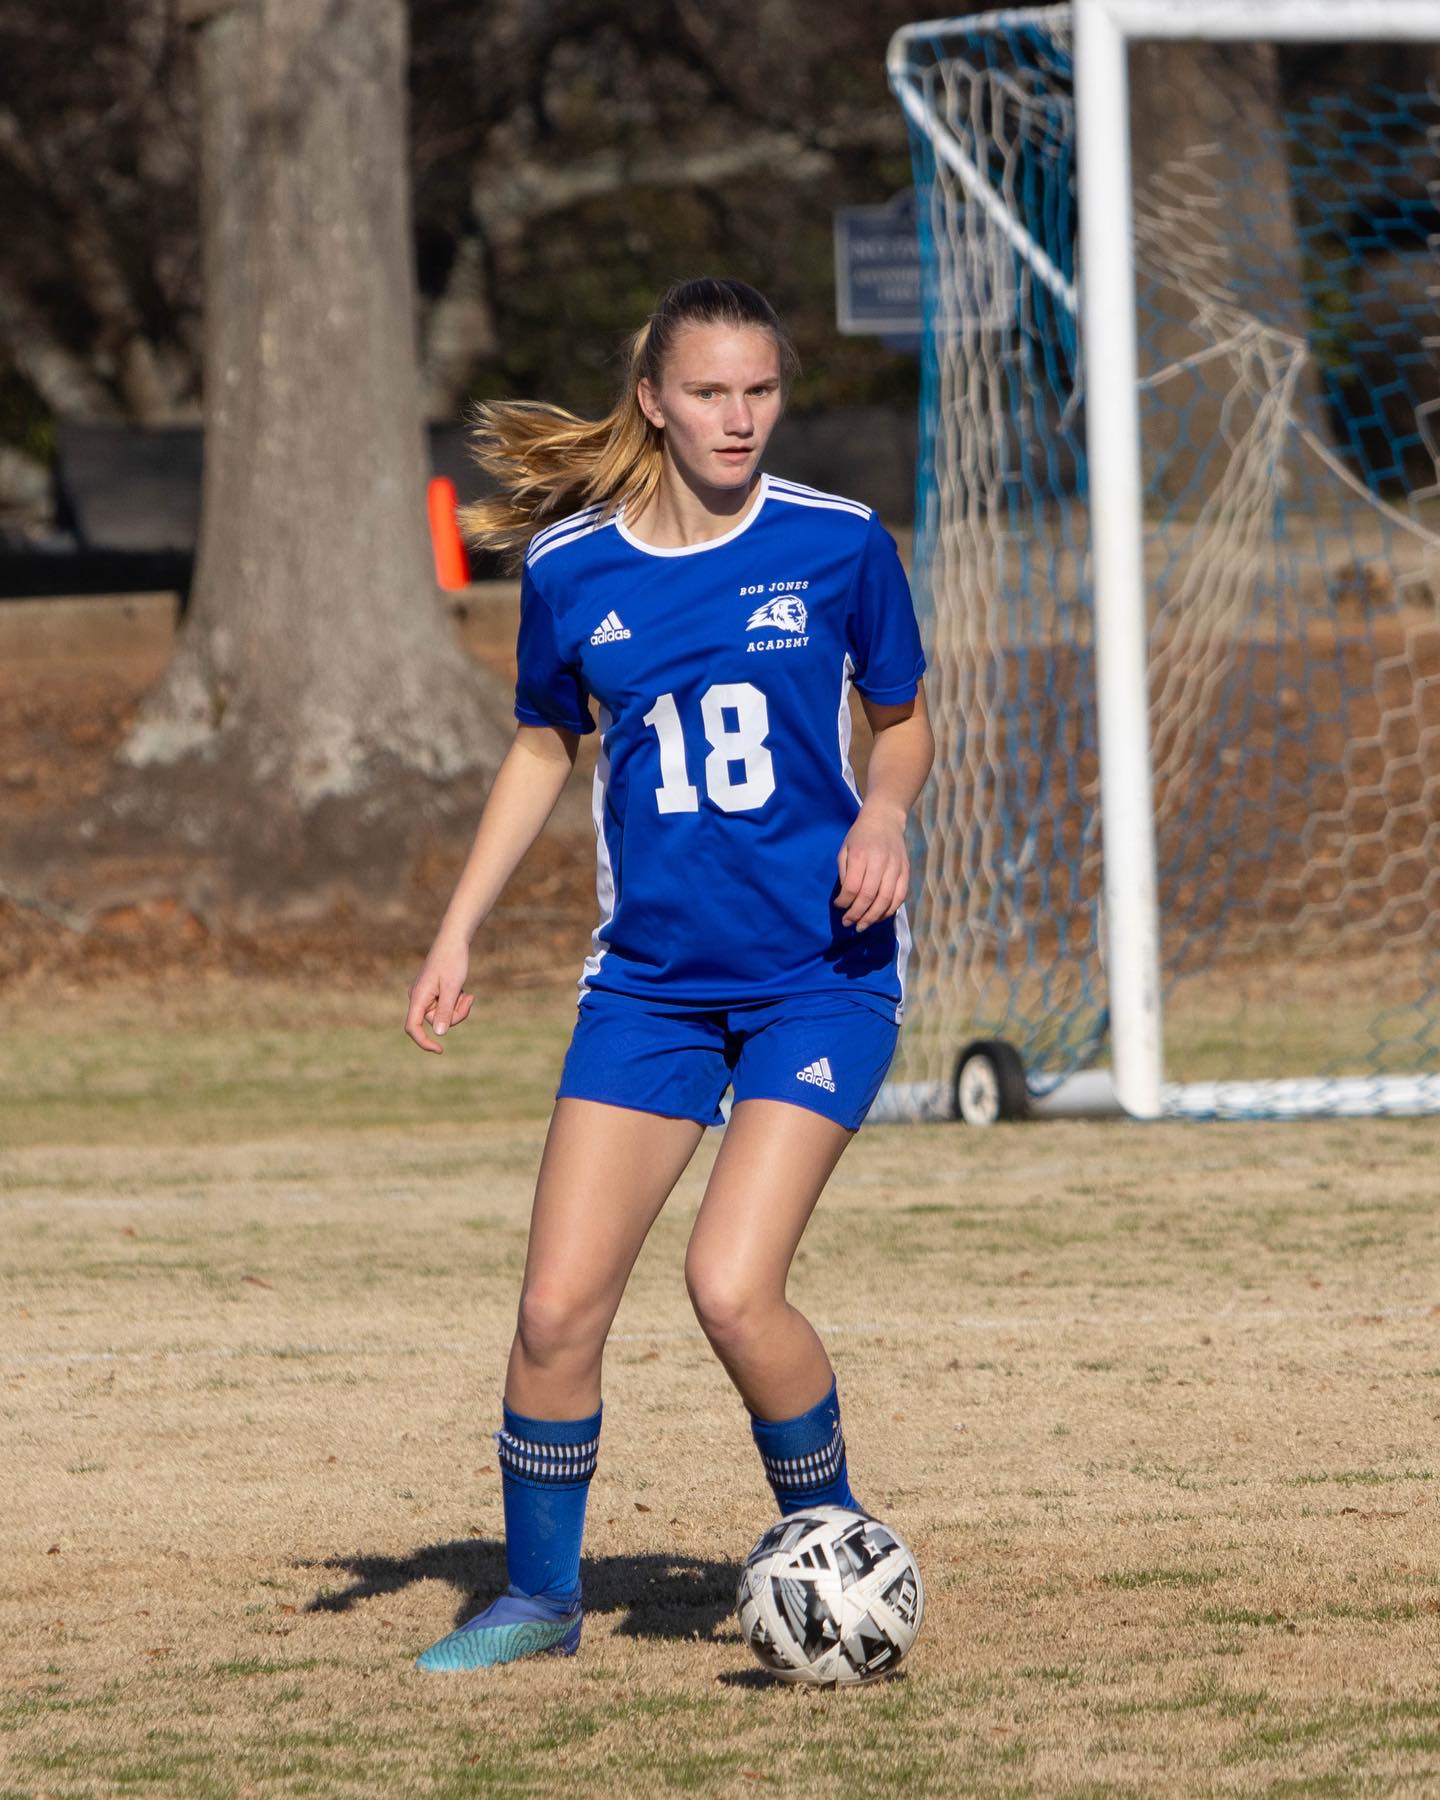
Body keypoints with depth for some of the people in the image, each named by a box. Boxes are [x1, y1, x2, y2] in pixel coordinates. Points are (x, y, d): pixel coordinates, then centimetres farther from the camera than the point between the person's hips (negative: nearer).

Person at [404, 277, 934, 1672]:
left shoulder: (838, 546, -5)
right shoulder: (571, 570, 0)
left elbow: (902, 722, 10)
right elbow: (544, 748, 16)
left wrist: (884, 818, -12)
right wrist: (458, 930, 9)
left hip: (822, 971, -3)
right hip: (650, 975, 3)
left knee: (732, 1288, -17)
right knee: (558, 1307, -3)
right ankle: (539, 1596, 17)